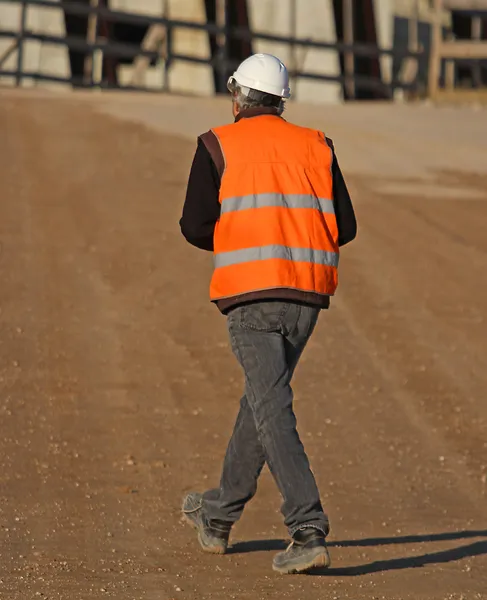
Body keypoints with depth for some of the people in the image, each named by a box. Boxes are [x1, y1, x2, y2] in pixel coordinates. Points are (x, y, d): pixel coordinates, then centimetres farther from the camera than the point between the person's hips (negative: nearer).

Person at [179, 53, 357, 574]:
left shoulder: (219, 146, 2)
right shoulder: (315, 147, 13)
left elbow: (196, 226, -4)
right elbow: (344, 227, 10)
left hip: (250, 294, -5)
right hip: (307, 292, 5)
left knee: (273, 411, -8)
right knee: (262, 398, 20)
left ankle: (309, 531, -21)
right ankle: (219, 516, 35)